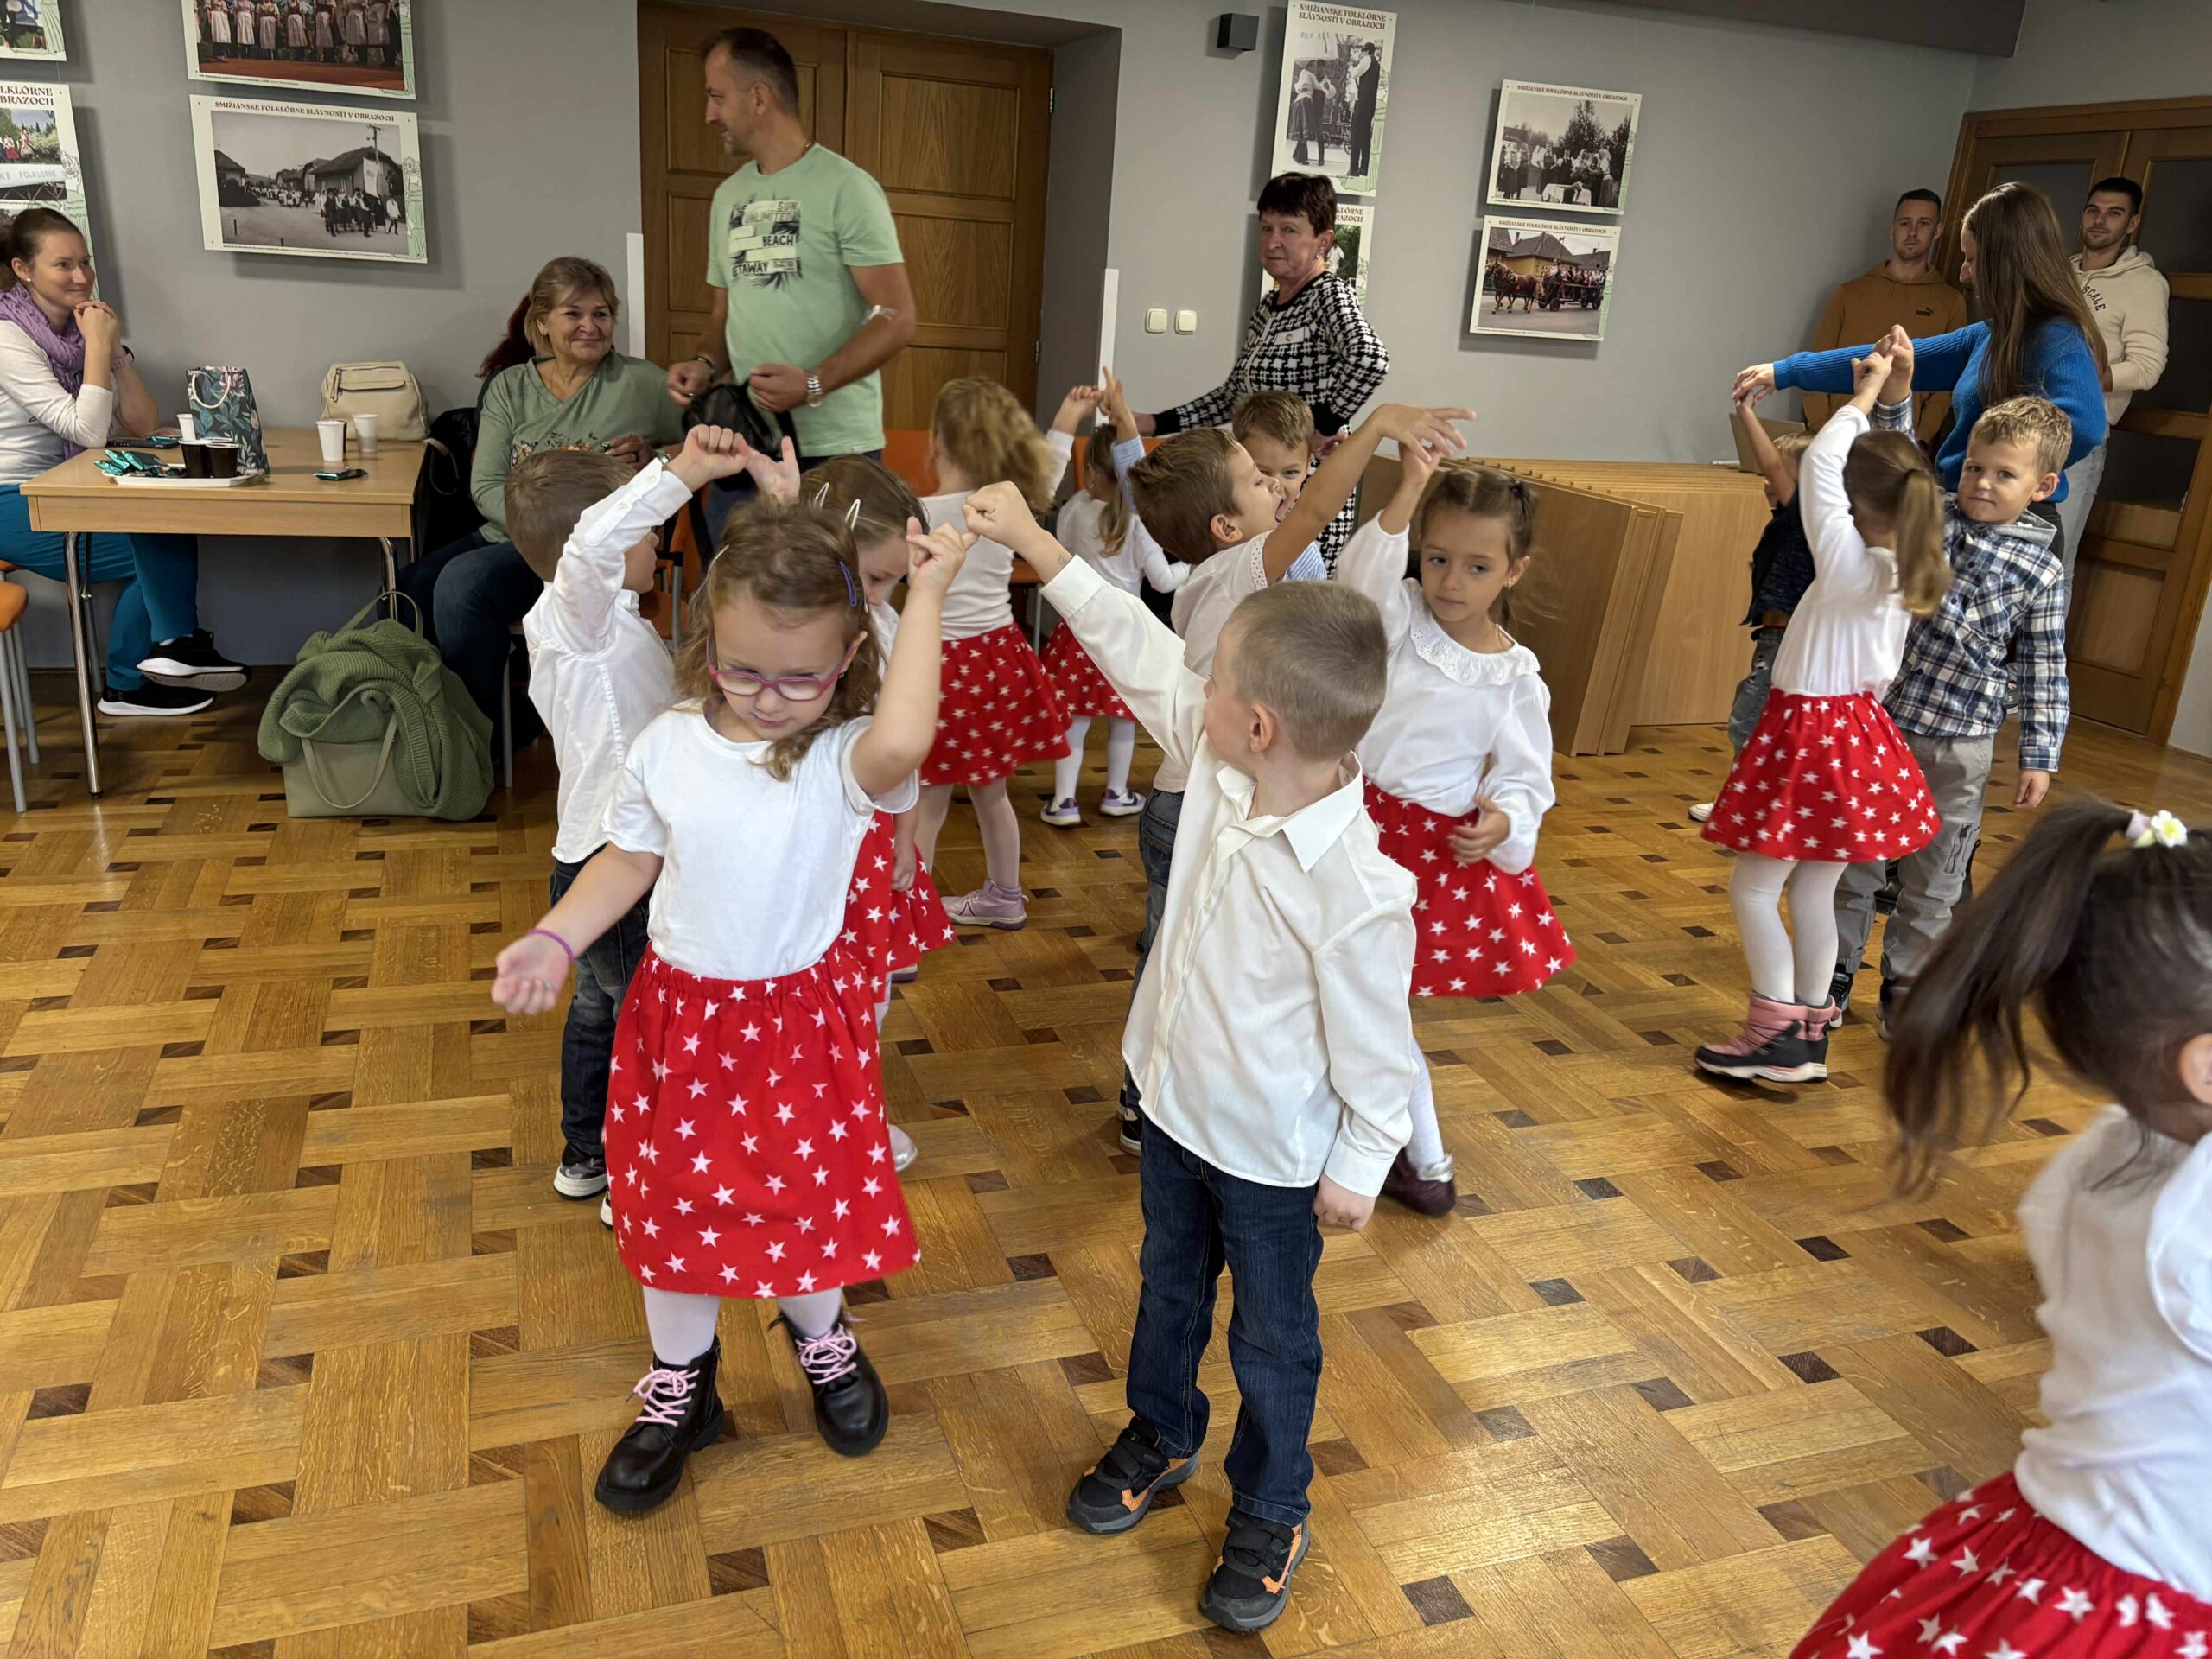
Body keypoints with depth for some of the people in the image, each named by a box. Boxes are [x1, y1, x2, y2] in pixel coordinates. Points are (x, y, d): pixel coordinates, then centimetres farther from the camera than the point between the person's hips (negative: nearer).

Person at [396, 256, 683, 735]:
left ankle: (501, 731, -11)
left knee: (462, 582, -29)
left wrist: (650, 457, -11)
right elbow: (485, 488, 4)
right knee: (411, 586, -22)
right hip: (506, 536, 5)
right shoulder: (509, 387, 11)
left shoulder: (641, 383, 2)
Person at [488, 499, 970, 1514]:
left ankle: (819, 1338, 49)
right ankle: (679, 1390, 42)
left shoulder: (847, 760, -19)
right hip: (681, 1017, 3)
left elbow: (899, 744, -44)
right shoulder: (666, 751, -7)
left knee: (807, 1199, 15)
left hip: (802, 1020, -3)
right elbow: (628, 860, 7)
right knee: (672, 1206, 17)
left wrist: (925, 598, -36)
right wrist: (553, 940, -7)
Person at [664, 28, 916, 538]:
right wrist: (706, 365, 0)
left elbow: (896, 318, -13)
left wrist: (814, 385, -25)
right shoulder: (728, 196, 16)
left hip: (834, 450, -7)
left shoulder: (845, 188, -7)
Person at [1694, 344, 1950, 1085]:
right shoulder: (1909, 576, 2)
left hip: (1809, 732, -8)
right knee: (1813, 890, 14)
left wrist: (1866, 394, -4)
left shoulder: (1847, 563, -18)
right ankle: (1811, 1033, 21)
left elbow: (1818, 464, -13)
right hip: (1859, 725, 8)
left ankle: (1777, 1034, 4)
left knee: (1753, 884, 1)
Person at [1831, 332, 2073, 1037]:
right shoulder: (1930, 518, 0)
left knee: (1932, 880, 11)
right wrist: (1897, 392, -26)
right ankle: (1831, 977, 25)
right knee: (1852, 859, 11)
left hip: (1959, 746, -1)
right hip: (1878, 719, 1)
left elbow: (2044, 672, -2)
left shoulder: (2041, 571, -5)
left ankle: (1904, 991, 27)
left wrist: (2040, 757, -3)